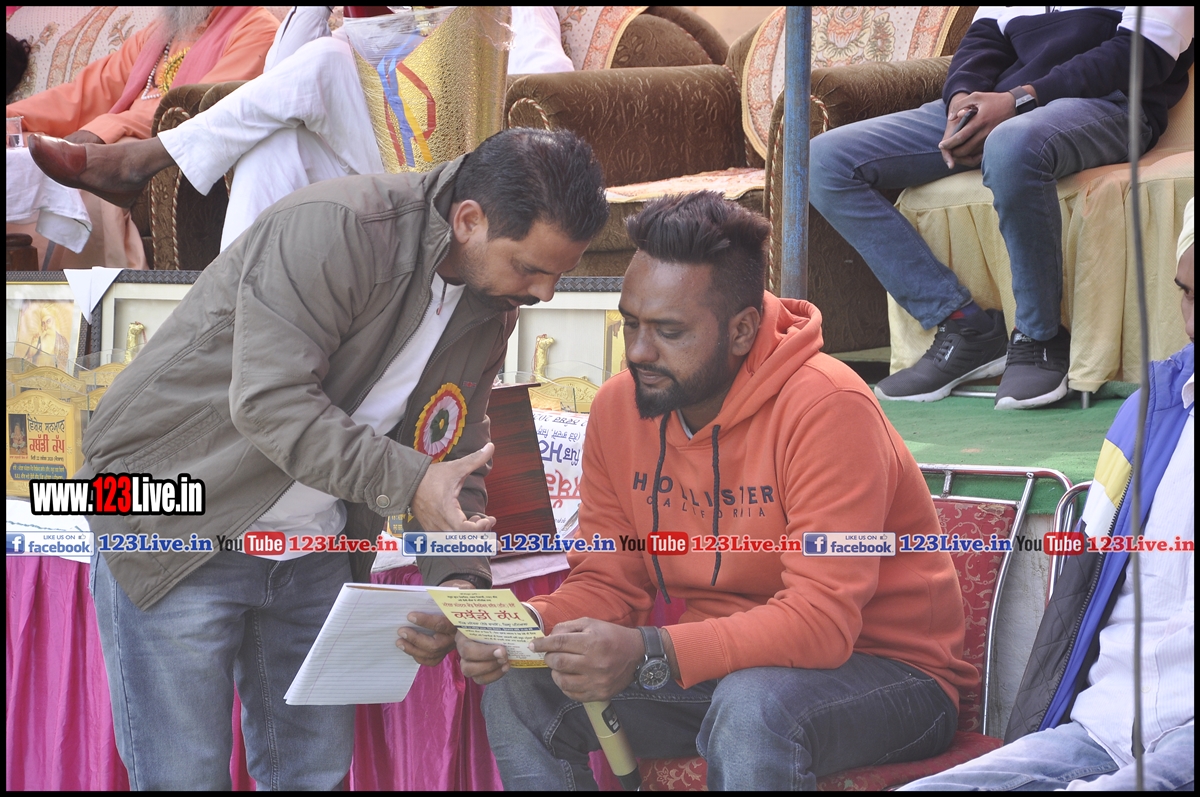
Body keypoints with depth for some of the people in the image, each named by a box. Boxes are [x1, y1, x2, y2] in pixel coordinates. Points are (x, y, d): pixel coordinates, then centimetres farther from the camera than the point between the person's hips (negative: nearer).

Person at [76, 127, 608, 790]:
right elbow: (269, 401, -30)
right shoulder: (334, 228, -24)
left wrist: (458, 578, -11)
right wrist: (409, 481, -34)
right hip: (179, 527, -7)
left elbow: (452, 461, 6)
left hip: (313, 548, 7)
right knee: (184, 775, -5)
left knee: (316, 769, 11)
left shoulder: (491, 306, 2)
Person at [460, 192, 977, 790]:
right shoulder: (619, 408, 0)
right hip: (719, 671, 7)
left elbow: (823, 619, -29)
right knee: (519, 691, -10)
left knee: (753, 706, -38)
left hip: (887, 670, -6)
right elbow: (607, 581, 6)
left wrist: (649, 654, -39)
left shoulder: (827, 409, -22)